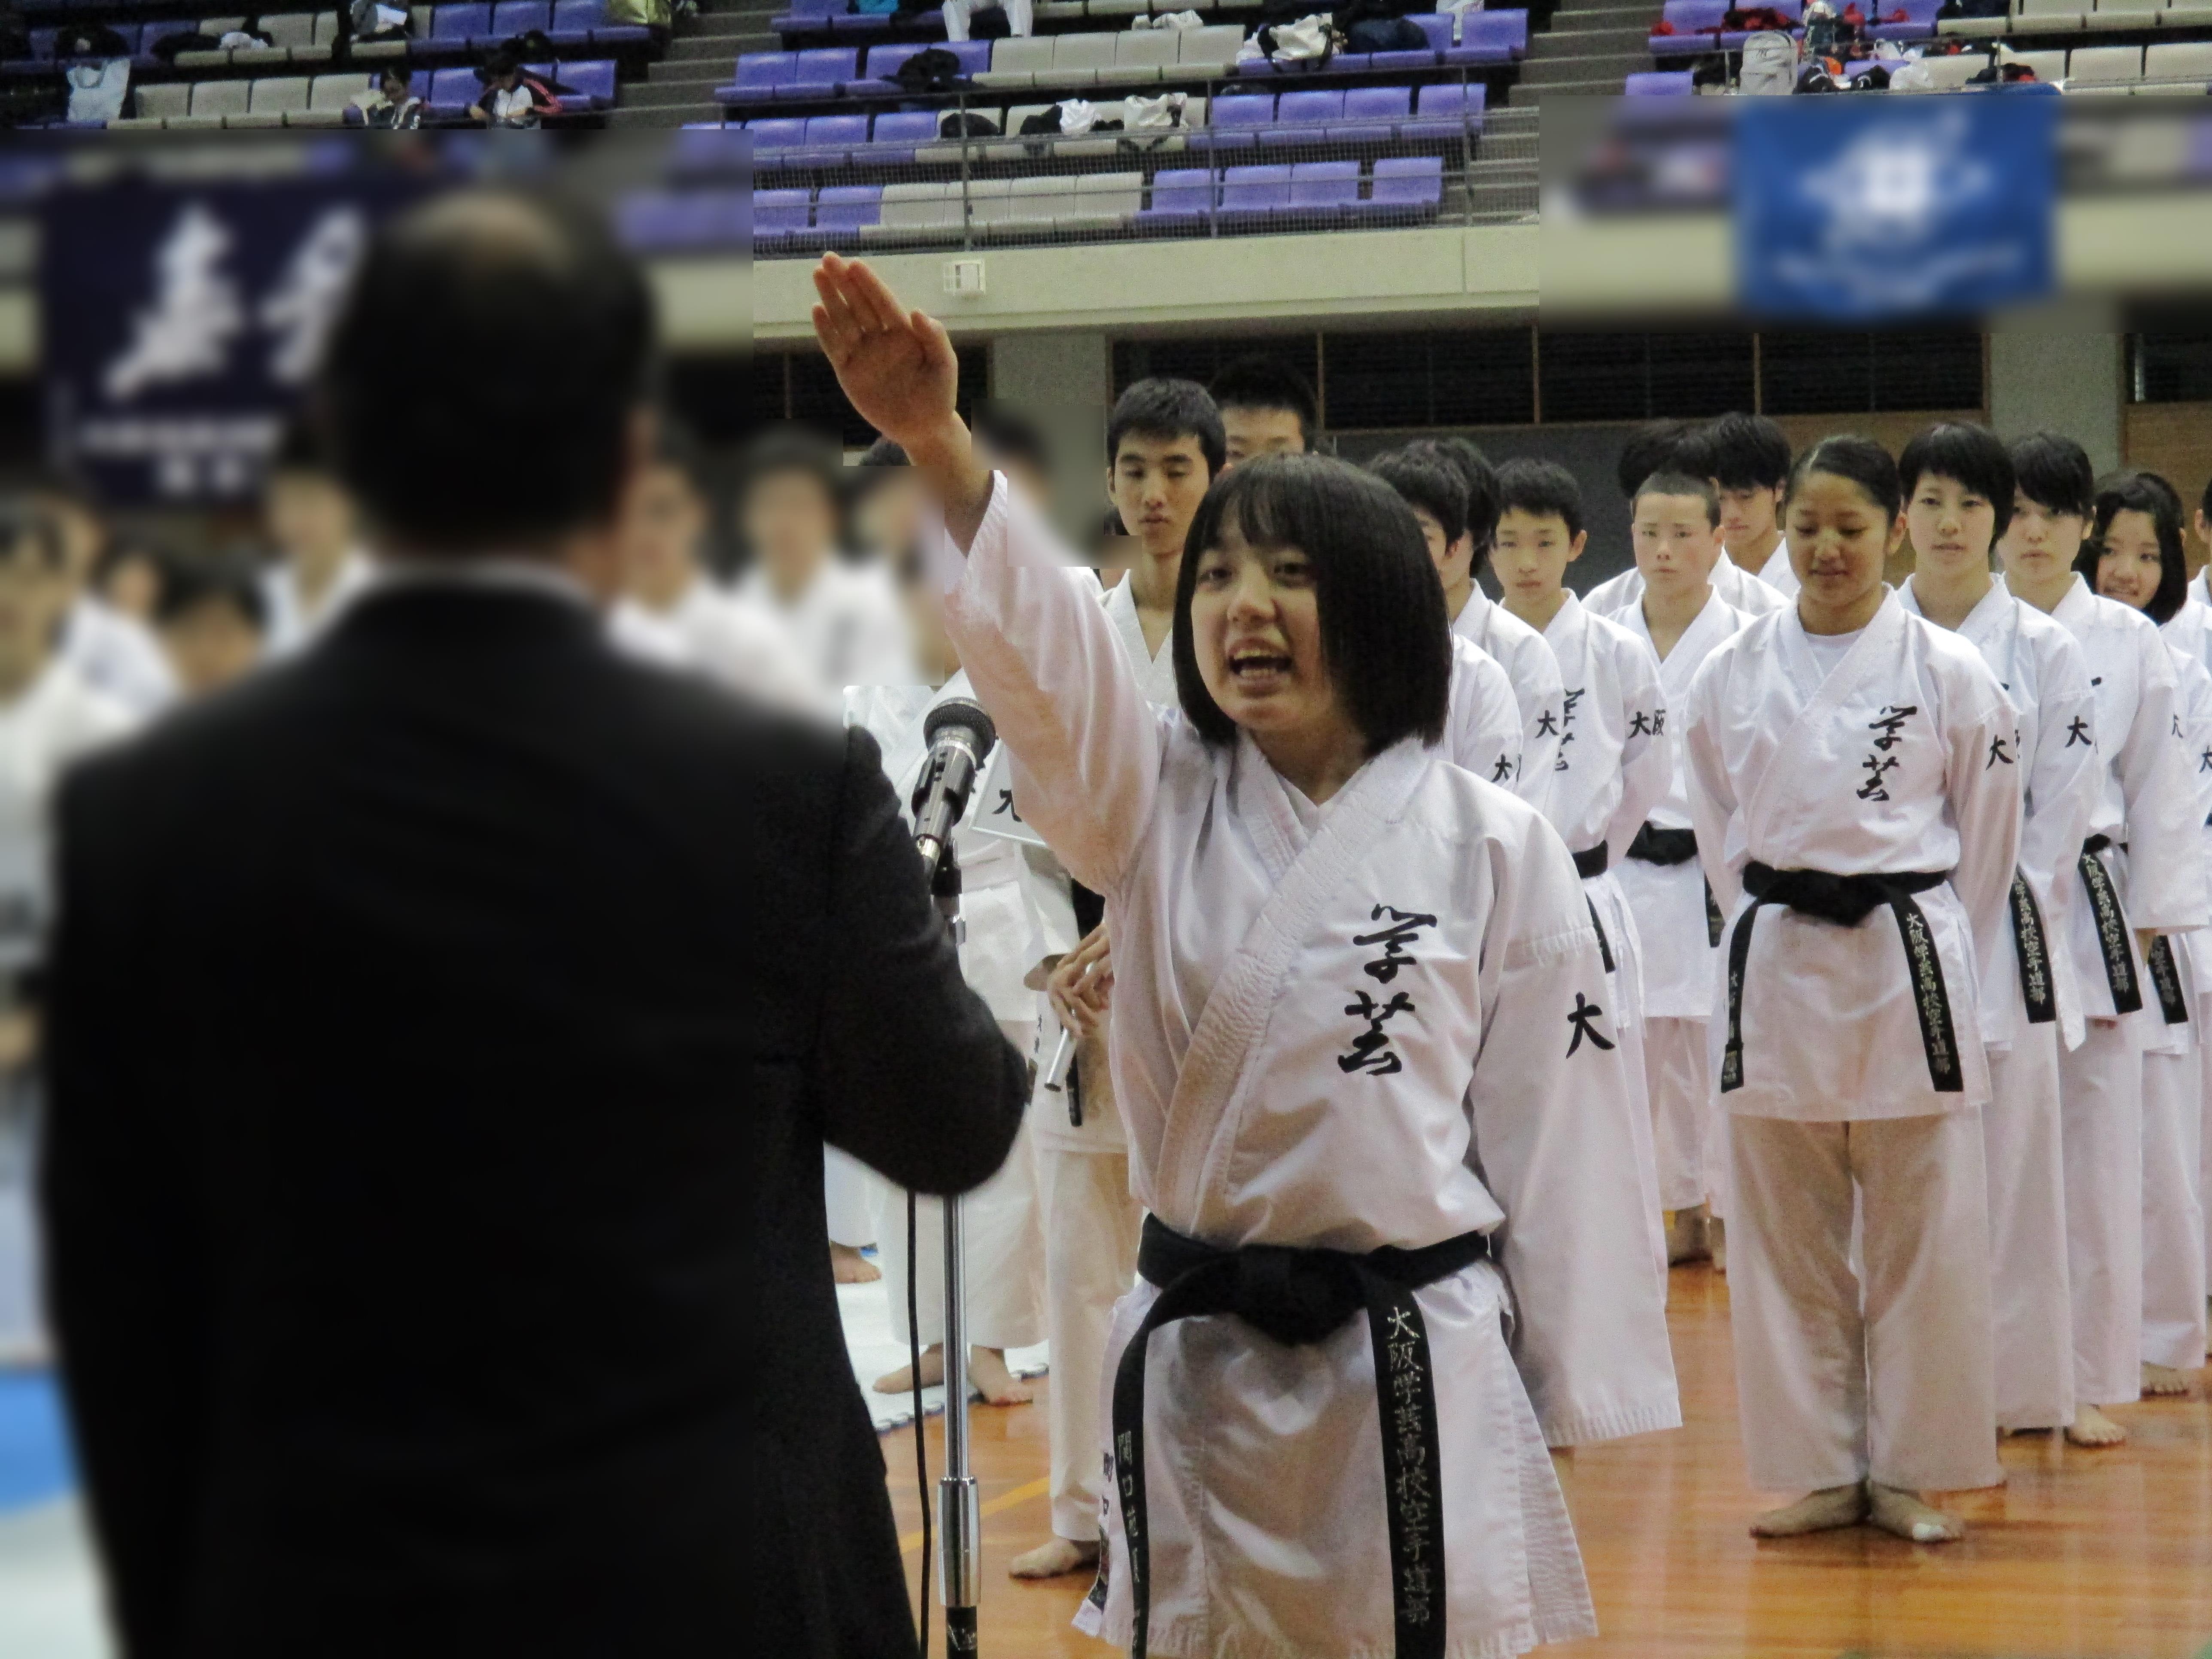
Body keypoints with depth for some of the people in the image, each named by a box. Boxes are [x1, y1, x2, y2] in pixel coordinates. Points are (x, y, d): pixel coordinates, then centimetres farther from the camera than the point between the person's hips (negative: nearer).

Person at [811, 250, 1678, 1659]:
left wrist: (1575, 1393, 2)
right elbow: (1028, 636, -17)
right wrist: (934, 439, -35)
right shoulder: (1156, 804, 1)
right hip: (1197, 1371, 2)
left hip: (1417, 1371, -2)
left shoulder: (1492, 849, -3)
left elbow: (1552, 1132, 0)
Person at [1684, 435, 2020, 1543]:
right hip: (1775, 969, 2)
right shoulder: (1731, 675, 4)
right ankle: (1819, 1470, 19)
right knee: (1785, 1236, 8)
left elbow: (1987, 834, 5)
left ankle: (1907, 1472, 15)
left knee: (1920, 1236, 2)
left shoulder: (1947, 674, -2)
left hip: (1909, 962, -2)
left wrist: (1928, 954, 6)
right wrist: (1774, 933, 10)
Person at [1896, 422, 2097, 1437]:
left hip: (1999, 934, -1)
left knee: (2008, 1168, 0)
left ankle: (2010, 1391, 10)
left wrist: (2008, 924, -5)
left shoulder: (2042, 651, 3)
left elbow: (2062, 809, 2)